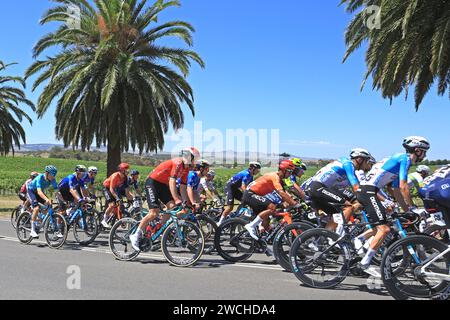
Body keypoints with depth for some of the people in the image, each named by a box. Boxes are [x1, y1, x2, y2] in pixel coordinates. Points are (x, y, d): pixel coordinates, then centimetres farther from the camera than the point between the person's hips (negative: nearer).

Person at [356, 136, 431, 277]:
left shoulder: (398, 160, 24)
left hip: (364, 190, 10)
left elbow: (396, 191, 25)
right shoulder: (405, 159, -5)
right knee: (384, 229, -11)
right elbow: (403, 187, -14)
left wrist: (407, 210, 24)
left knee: (379, 226, 21)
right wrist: (412, 208, -7)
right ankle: (365, 263, -9)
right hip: (369, 191, -10)